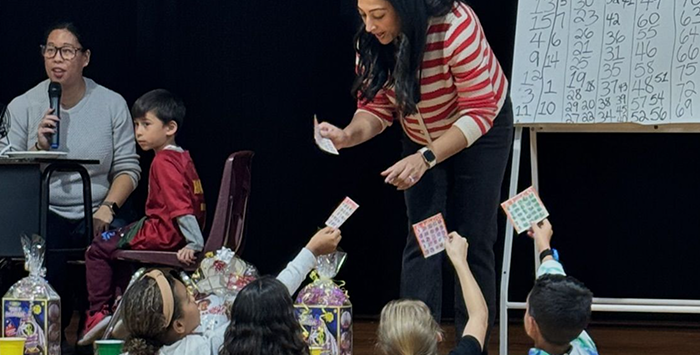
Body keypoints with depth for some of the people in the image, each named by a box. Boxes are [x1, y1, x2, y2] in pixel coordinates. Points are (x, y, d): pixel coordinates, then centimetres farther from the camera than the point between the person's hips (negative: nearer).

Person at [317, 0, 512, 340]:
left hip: (480, 133, -4)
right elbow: (376, 108, -12)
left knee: (472, 243, -4)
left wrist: (426, 157, -43)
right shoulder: (372, 42, -20)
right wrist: (348, 135, -34)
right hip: (421, 139, 4)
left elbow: (480, 112, -34)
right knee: (421, 244, -4)